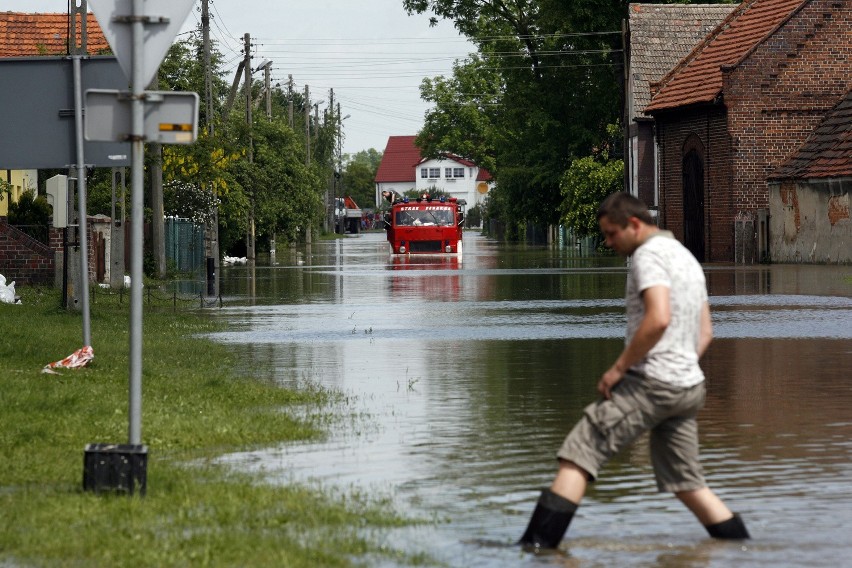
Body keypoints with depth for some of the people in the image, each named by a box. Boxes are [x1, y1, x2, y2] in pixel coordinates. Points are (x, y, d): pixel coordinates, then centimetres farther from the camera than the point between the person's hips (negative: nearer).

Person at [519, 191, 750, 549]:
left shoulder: (649, 254, -9)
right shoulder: (687, 258, 21)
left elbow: (658, 319, -24)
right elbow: (705, 332, 23)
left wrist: (619, 367, -18)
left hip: (651, 384, -9)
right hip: (689, 387, 9)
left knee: (578, 453, -9)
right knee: (686, 482, 15)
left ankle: (538, 544, -16)